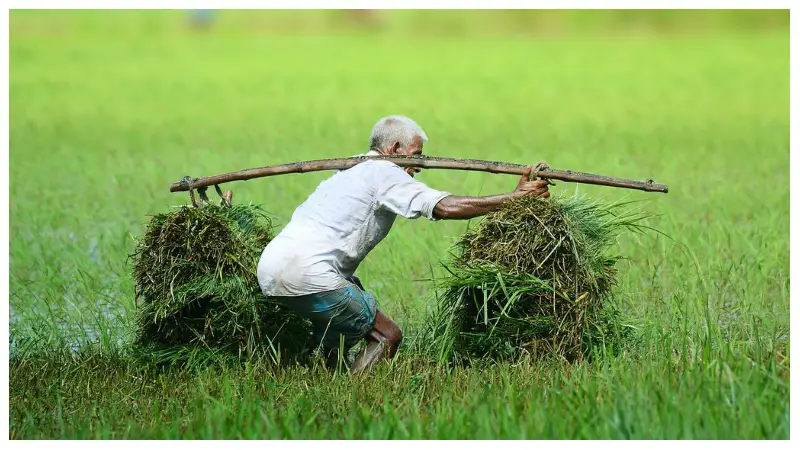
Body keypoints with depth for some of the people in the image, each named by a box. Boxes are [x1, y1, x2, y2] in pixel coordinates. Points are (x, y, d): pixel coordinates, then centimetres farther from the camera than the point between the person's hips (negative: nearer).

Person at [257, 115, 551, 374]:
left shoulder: (348, 172, 27)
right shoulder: (382, 172, -1)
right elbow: (444, 207, -10)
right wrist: (514, 197, -7)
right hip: (304, 273, -9)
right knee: (387, 336, -3)